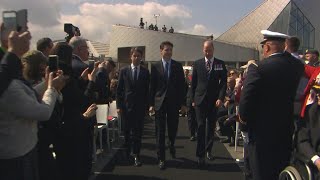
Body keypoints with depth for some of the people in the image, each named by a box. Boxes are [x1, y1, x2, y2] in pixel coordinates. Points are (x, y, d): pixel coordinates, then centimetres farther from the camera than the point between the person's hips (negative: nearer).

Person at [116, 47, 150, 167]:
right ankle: (126, 152, 30)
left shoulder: (145, 72, 5)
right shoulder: (124, 71, 3)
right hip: (127, 105, 0)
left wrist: (147, 105, 0)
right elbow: (119, 89, 2)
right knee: (127, 130, 11)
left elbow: (147, 90, 5)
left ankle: (136, 155, 10)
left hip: (140, 106, 0)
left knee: (138, 131, 1)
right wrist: (119, 105, -3)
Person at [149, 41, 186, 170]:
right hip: (160, 102, -1)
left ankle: (171, 145, 44)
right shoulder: (155, 66, 2)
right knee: (160, 131, 1)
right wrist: (151, 104, -4)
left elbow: (182, 85, 4)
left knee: (173, 128, 11)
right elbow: (152, 86, 1)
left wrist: (183, 103, -1)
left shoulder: (178, 66, 5)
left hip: (174, 102, 1)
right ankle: (161, 158, 11)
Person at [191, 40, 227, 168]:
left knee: (211, 127, 11)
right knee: (201, 127, -6)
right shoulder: (197, 63, 4)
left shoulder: (220, 64, 3)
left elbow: (223, 82, 0)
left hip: (214, 101, 1)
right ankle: (200, 155, -2)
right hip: (200, 100, -1)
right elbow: (193, 83, 7)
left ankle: (208, 150, 28)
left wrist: (221, 98, -11)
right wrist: (193, 99, 5)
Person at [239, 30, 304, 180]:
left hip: (262, 131, -5)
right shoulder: (296, 66, -2)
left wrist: (244, 117, -1)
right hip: (286, 131, 6)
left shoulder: (258, 68, -19)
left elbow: (246, 98, -22)